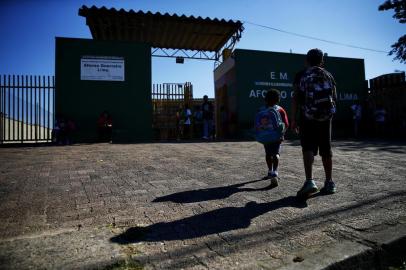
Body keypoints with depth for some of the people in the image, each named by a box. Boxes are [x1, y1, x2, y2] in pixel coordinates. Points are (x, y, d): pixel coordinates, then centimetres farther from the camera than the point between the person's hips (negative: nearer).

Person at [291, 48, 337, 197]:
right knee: (326, 150, 11)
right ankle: (329, 183, 18)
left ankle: (309, 181, -23)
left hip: (307, 118, -3)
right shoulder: (328, 76, 11)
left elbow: (295, 98, -5)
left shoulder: (301, 76, 2)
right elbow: (335, 98, 11)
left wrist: (293, 119, -4)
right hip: (326, 117, 3)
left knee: (308, 148, -5)